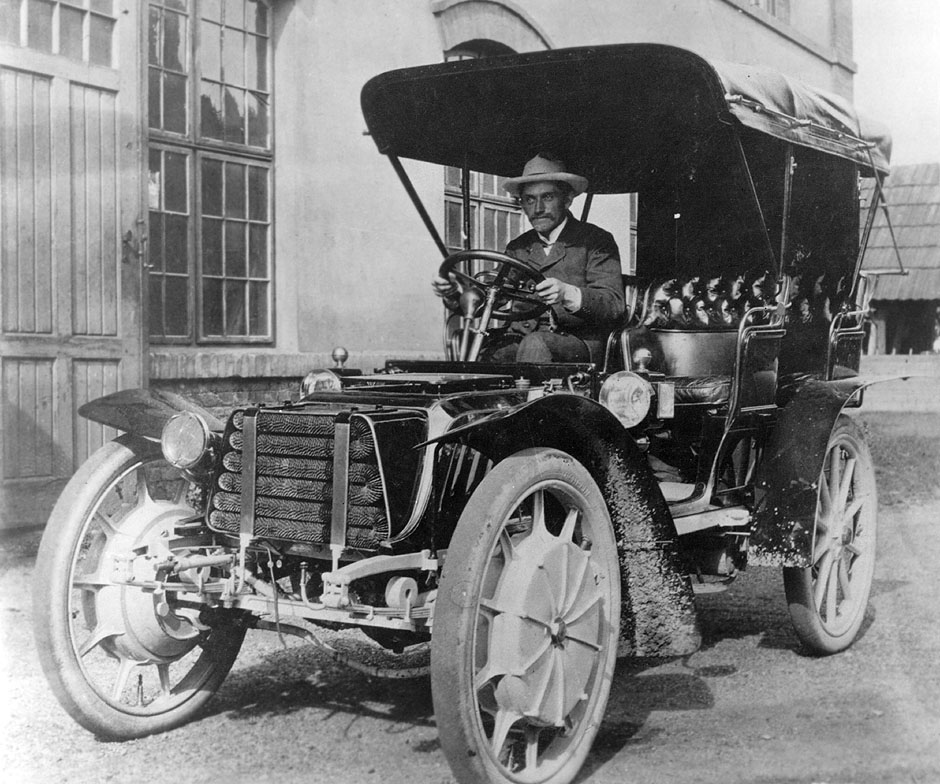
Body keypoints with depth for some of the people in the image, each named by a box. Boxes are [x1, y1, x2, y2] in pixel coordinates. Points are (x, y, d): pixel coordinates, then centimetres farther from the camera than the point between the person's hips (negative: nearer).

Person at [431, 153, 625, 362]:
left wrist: (567, 294, -28)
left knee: (535, 343, -36)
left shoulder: (596, 241, 4)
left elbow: (615, 305, -10)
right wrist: (454, 293, -12)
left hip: (581, 342, -3)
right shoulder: (517, 248, 19)